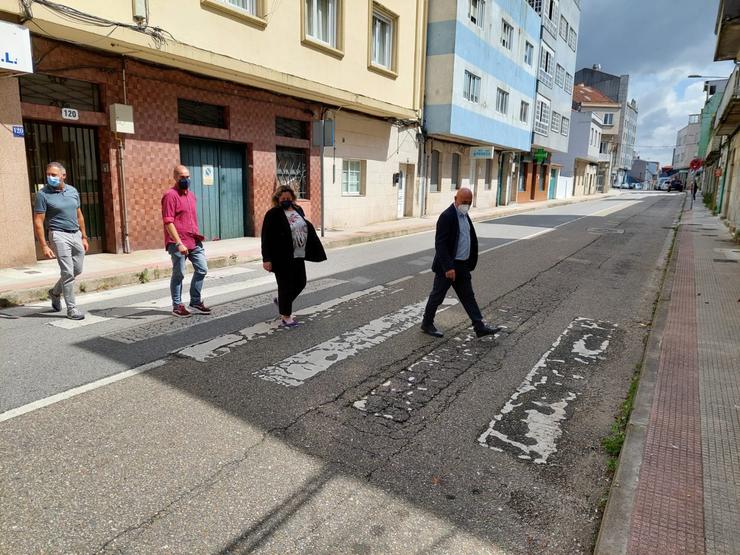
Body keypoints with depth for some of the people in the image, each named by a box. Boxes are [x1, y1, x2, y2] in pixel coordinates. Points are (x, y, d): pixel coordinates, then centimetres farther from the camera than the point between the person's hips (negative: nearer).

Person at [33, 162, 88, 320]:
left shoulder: (73, 191, 8)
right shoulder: (43, 194, -7)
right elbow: (38, 222, -9)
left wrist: (84, 237, 14)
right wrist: (44, 246, -14)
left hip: (76, 234, 6)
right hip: (59, 235, -6)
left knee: (77, 270, 12)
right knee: (68, 273, -7)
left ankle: (55, 292, 37)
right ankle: (71, 309, 2)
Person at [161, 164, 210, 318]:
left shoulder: (191, 194, 14)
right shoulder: (170, 195, -11)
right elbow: (168, 222, -18)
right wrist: (179, 243, -23)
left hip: (194, 241, 8)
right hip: (178, 243, -8)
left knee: (202, 269, 8)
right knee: (178, 274, 2)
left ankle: (196, 301, 21)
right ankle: (177, 306, 14)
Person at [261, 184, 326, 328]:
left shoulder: (298, 210, 9)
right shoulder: (273, 214, -11)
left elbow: (307, 227, 19)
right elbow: (266, 238, -14)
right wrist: (267, 259, -19)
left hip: (298, 256, 7)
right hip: (282, 258, -7)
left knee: (300, 283, 15)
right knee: (286, 285, 2)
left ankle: (281, 301, 40)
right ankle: (285, 317, 17)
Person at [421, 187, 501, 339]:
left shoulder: (464, 215, 9)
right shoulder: (447, 216, -18)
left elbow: (472, 240, 18)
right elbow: (440, 244, -24)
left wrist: (471, 262, 14)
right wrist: (448, 267, -28)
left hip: (462, 266, 8)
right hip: (447, 266, -8)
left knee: (468, 296, 10)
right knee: (437, 296, 6)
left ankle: (480, 327, 14)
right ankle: (427, 324, 22)